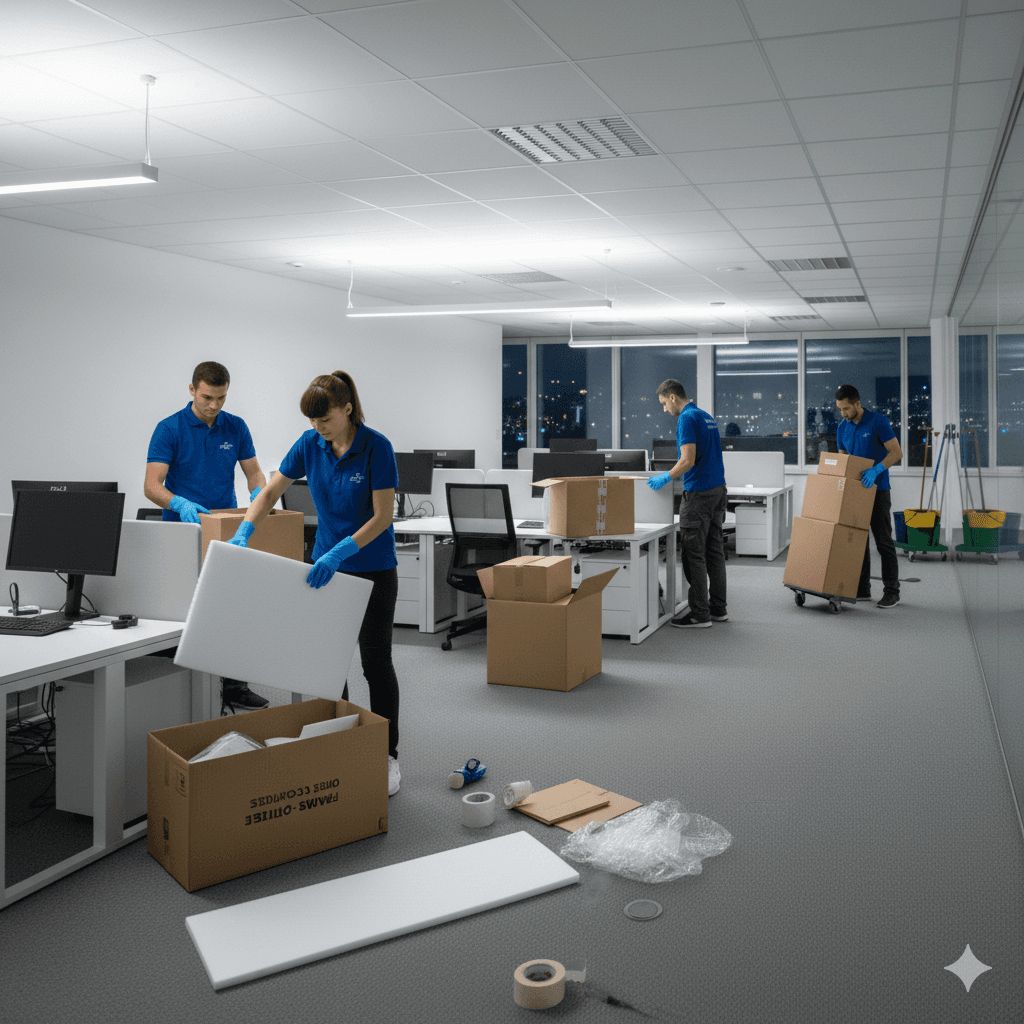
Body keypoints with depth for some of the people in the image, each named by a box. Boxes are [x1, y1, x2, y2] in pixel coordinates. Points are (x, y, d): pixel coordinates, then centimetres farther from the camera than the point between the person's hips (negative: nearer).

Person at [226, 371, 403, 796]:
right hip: (327, 564, 5)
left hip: (373, 568, -5)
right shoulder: (309, 445, -4)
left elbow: (383, 516, -20)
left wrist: (339, 553, -31)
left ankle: (388, 757, 9)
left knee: (375, 661, -2)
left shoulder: (376, 447, -19)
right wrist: (244, 531, -14)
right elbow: (271, 491, 2)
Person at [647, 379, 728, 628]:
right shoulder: (707, 417, 16)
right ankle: (718, 608, 18)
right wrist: (673, 475, 23)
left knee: (694, 554, -4)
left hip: (698, 494, -9)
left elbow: (688, 460, -22)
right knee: (714, 551, 12)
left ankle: (700, 614, -1)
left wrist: (665, 478, -9)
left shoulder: (687, 419, -14)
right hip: (718, 489, 9)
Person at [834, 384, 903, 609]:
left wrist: (876, 470, -29)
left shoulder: (878, 422, -13)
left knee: (883, 542, -4)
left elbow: (897, 452, -16)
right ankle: (861, 589, 14)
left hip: (877, 491, -6)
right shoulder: (842, 428, 6)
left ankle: (891, 592, 2)